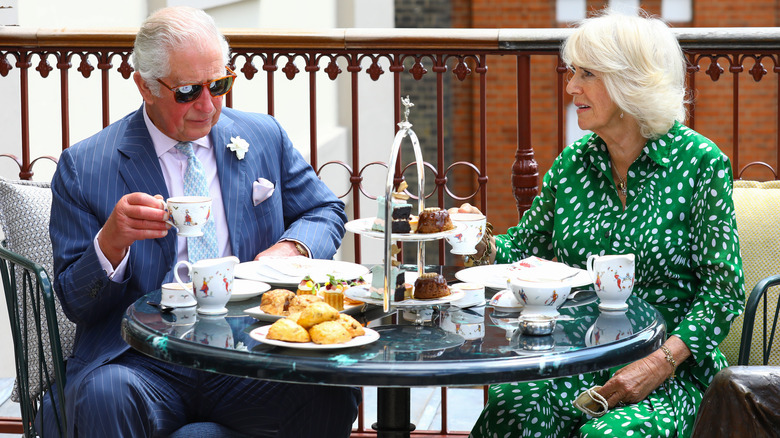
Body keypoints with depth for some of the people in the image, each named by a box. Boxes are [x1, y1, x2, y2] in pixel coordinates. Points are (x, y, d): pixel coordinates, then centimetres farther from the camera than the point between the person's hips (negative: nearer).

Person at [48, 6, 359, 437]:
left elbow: (326, 212, 22)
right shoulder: (84, 167, 3)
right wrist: (110, 243, -19)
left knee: (332, 392, -27)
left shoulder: (263, 138, 12)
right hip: (141, 361, -2)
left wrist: (290, 248, -1)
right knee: (106, 395, -36)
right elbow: (76, 303, 3)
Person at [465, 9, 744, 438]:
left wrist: (659, 364, -19)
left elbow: (723, 290, -7)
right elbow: (526, 248, 18)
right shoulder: (572, 162, 10)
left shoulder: (699, 162, -5)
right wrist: (484, 245, -6)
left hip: (670, 374, -3)